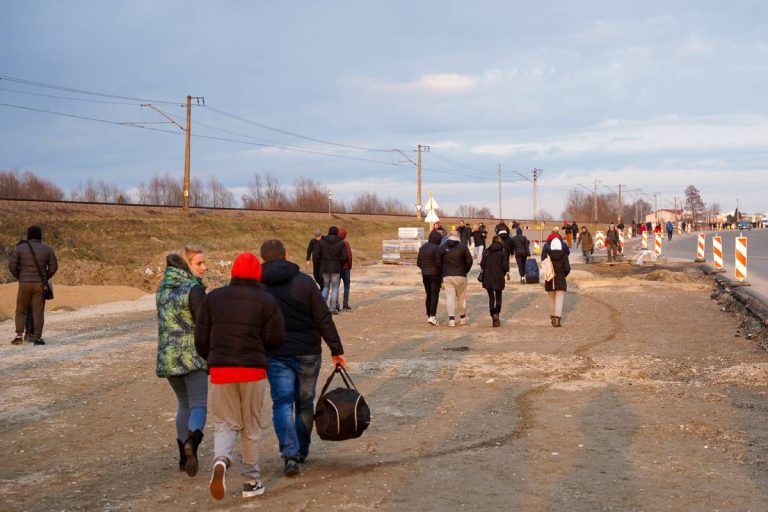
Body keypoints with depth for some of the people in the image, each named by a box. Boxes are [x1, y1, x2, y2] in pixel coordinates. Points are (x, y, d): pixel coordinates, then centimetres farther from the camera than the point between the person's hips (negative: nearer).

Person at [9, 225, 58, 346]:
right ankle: (37, 337, -2)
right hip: (40, 284, 0)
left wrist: (19, 277, 13)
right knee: (38, 312, 3)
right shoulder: (47, 249, 0)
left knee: (21, 311, 11)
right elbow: (53, 267, 0)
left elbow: (12, 265, -4)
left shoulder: (20, 248, -2)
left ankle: (19, 335, 1)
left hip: (25, 284, 0)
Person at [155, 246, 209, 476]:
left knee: (183, 405, 18)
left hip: (167, 356, 7)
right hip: (192, 356, -7)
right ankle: (191, 443, -30)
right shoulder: (193, 289, -14)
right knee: (199, 405, -3)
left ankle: (184, 457, 19)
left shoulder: (163, 288, 9)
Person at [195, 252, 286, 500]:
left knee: (225, 423, 10)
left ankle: (221, 459, -20)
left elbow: (201, 338, 5)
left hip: (220, 369, 1)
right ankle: (252, 481, 17)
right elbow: (276, 338, -7)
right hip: (253, 369, -1)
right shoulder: (266, 301, -3)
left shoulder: (213, 298, 5)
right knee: (251, 426, 12)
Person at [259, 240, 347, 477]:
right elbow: (324, 319, -6)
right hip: (308, 352, 1)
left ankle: (290, 454, -14)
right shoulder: (304, 281, -4)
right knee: (305, 403, 15)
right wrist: (337, 350, 0)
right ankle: (301, 451, 26)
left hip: (276, 355, 0)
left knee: (282, 403, 1)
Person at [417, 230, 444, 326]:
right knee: (435, 295, -5)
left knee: (428, 295, 15)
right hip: (435, 274, -6)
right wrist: (442, 271, -1)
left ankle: (428, 315, 19)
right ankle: (432, 316, -15)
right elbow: (438, 262, -17)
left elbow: (418, 262, 7)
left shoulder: (422, 248, 6)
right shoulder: (437, 248, -13)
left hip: (425, 274, 6)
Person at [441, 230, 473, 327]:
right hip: (460, 276, 0)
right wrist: (465, 271, 11)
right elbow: (469, 261, -4)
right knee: (461, 297, 13)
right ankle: (462, 318, 23)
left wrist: (443, 272, 11)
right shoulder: (463, 247, -3)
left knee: (450, 297, 2)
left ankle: (451, 319, -5)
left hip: (447, 276, 1)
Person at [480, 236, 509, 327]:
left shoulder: (487, 252, 0)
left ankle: (493, 319, 7)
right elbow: (505, 266, -12)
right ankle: (496, 313, -13)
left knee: (491, 298, 12)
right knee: (498, 297, 13)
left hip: (488, 278, 2)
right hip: (498, 278, -2)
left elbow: (482, 264, -4)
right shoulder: (503, 253, -6)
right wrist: (505, 273, 8)